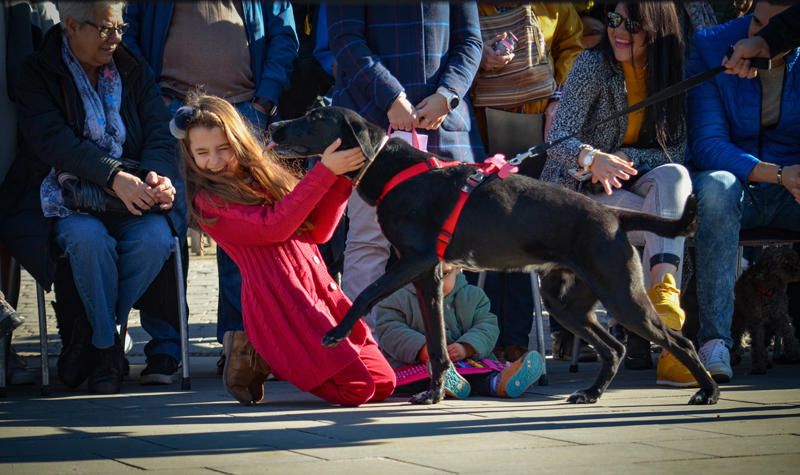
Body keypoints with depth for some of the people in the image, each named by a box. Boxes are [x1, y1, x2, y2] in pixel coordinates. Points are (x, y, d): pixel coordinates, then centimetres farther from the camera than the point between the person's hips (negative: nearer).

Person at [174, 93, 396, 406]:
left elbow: (317, 231, 10)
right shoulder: (207, 202, -7)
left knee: (383, 383, 4)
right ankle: (256, 361, 6)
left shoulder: (265, 173, 13)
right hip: (278, 305, -7)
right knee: (356, 389, -13)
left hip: (318, 287, 7)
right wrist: (325, 171, -19)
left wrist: (342, 178, -4)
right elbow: (274, 226, -19)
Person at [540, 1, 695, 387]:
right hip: (578, 192, -3)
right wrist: (592, 158, -42)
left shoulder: (669, 71, 1)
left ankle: (662, 293, -44)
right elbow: (557, 140, -20)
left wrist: (626, 157, -21)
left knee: (674, 176, -32)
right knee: (668, 225, -29)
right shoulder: (594, 65, -10)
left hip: (630, 185, 3)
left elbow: (676, 151, -4)